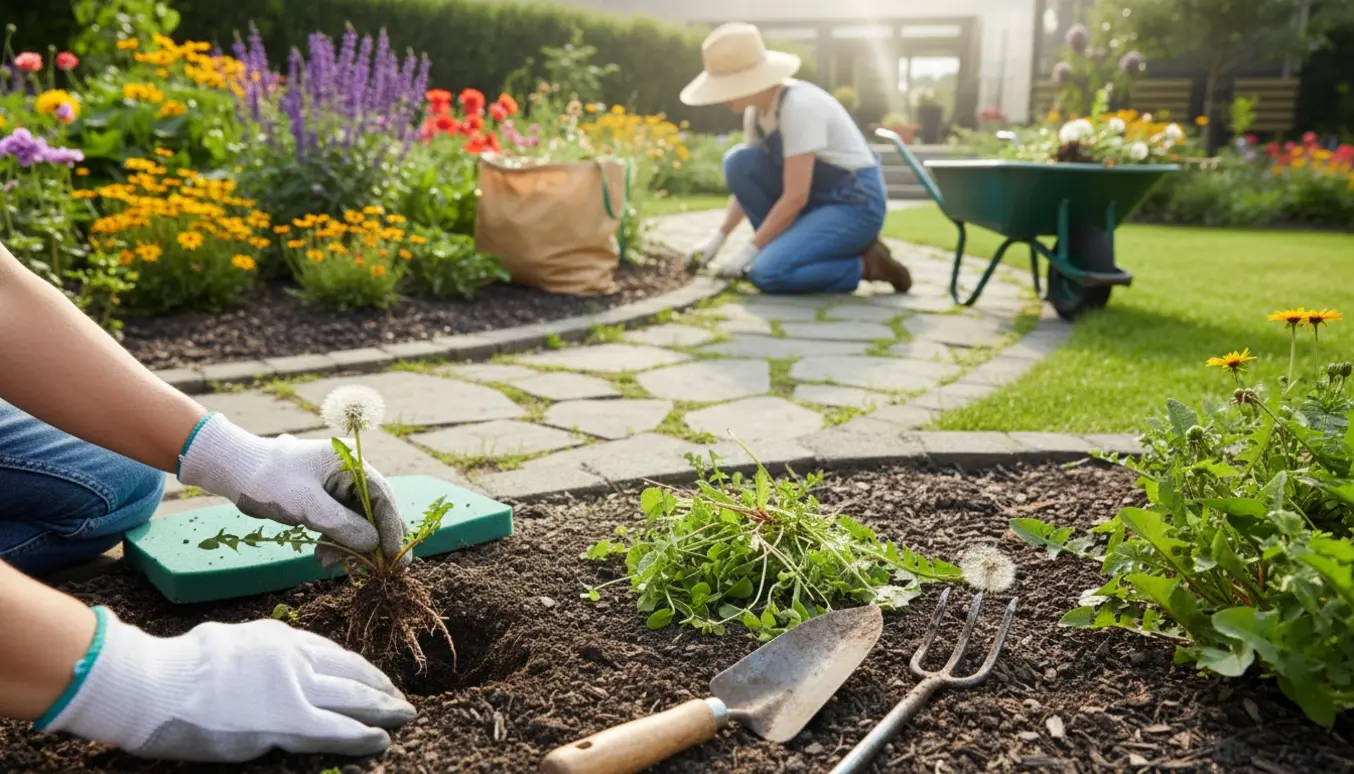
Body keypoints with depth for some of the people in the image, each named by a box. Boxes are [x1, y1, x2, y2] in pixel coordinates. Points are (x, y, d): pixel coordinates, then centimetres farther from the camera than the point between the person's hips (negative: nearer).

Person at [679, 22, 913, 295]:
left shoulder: (798, 106, -25)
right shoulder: (757, 110, 1)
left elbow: (795, 197, -26)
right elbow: (745, 178, 9)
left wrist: (748, 251, -20)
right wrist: (717, 238, 0)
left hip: (855, 204, -8)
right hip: (816, 197, 8)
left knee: (767, 273, -24)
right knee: (737, 161, -9)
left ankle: (863, 264, -4)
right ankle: (789, 247, 0)